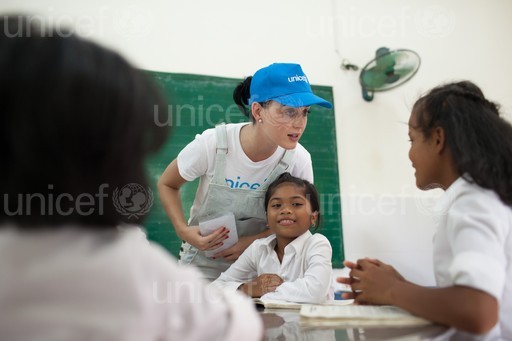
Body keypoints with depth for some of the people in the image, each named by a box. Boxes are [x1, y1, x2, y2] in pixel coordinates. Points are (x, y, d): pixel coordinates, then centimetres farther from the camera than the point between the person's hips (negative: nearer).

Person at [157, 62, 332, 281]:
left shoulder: (299, 160, -19)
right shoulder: (212, 144, -23)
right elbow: (167, 184, -5)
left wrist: (251, 242, -16)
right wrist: (183, 230, -20)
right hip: (203, 261, -1)